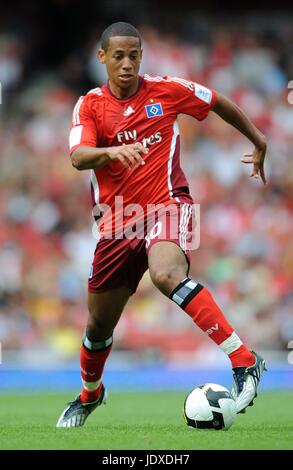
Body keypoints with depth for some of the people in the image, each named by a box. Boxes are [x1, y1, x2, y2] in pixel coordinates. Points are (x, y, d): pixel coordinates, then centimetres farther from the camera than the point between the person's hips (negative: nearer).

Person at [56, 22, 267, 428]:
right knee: (99, 325, 13)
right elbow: (78, 157, -17)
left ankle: (244, 361, -39)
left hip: (167, 203, -3)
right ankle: (89, 394, 44)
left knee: (167, 274, -37)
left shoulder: (166, 90, -1)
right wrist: (111, 152, -38)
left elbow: (220, 104, 15)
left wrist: (258, 142, 24)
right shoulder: (90, 105, 0)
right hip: (117, 221, 3)